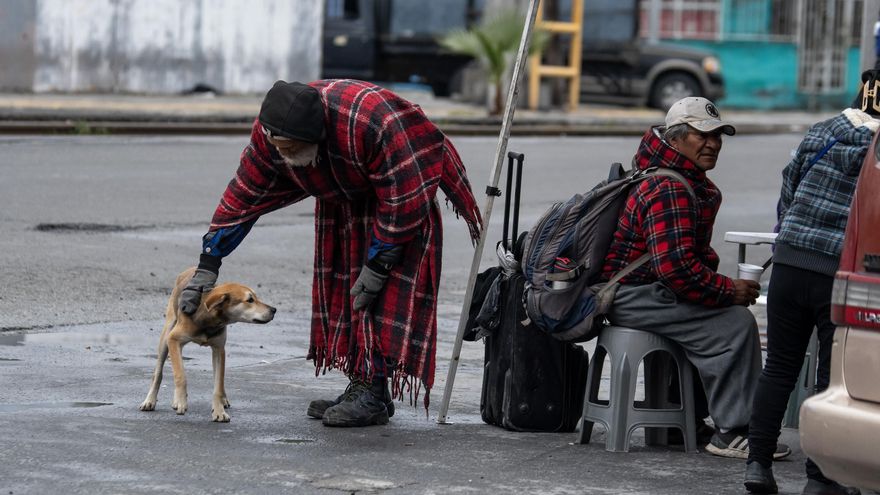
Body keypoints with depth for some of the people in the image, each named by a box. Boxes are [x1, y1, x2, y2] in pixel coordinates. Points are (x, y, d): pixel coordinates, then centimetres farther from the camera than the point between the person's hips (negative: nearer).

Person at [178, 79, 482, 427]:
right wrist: (207, 266, -13)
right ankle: (360, 386, 10)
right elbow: (243, 196, -12)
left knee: (387, 293, -16)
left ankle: (373, 394, -14)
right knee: (343, 287, 2)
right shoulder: (269, 134, -22)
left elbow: (402, 198, -31)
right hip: (343, 200, 6)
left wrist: (377, 264, -26)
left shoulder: (371, 121, -41)